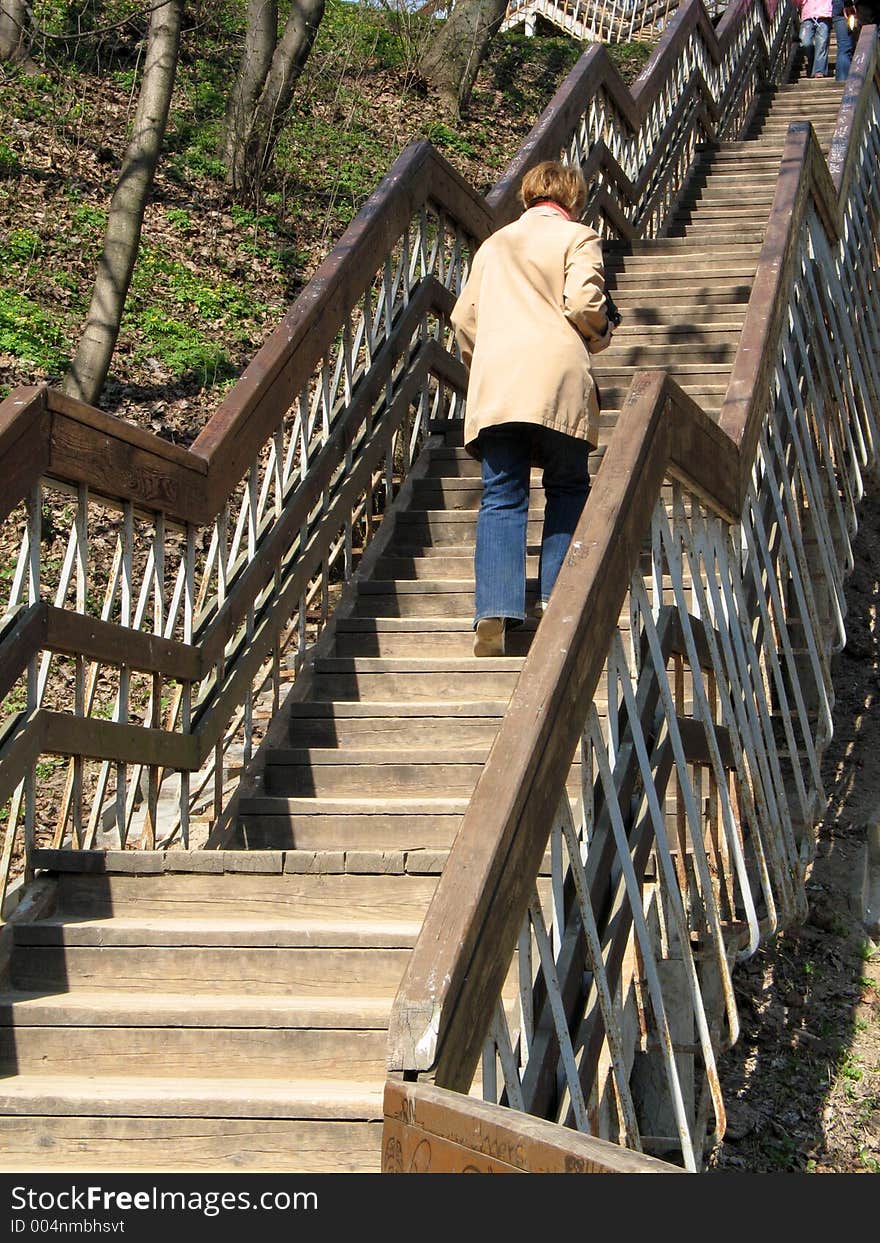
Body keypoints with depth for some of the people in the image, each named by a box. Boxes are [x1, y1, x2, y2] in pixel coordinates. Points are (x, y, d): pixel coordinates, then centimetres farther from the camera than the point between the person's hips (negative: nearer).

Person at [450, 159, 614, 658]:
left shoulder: (494, 243, 24)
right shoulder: (578, 237, 9)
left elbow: (464, 315, 19)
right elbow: (582, 302, -7)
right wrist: (602, 334, 12)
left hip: (493, 386, 3)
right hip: (557, 379, -3)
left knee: (502, 498, 0)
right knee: (567, 488, 12)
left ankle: (494, 615, -13)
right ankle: (558, 597, 4)